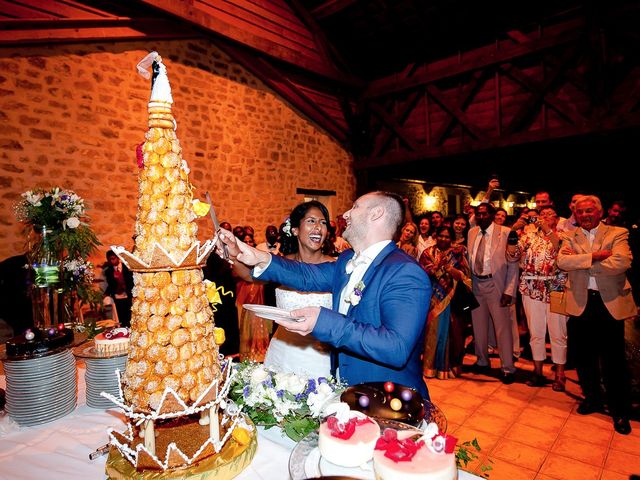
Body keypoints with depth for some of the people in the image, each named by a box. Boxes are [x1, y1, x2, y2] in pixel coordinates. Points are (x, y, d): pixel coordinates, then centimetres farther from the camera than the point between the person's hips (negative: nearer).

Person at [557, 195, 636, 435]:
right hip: (581, 304, 3)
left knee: (614, 359, 4)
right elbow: (562, 262, -12)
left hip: (611, 303, -2)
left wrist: (580, 262, -13)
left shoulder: (618, 234, -1)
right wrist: (595, 256, -20)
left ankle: (620, 411, 21)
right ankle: (592, 398, 33)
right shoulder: (570, 237, 6)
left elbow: (622, 262, -19)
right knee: (584, 356, 13)